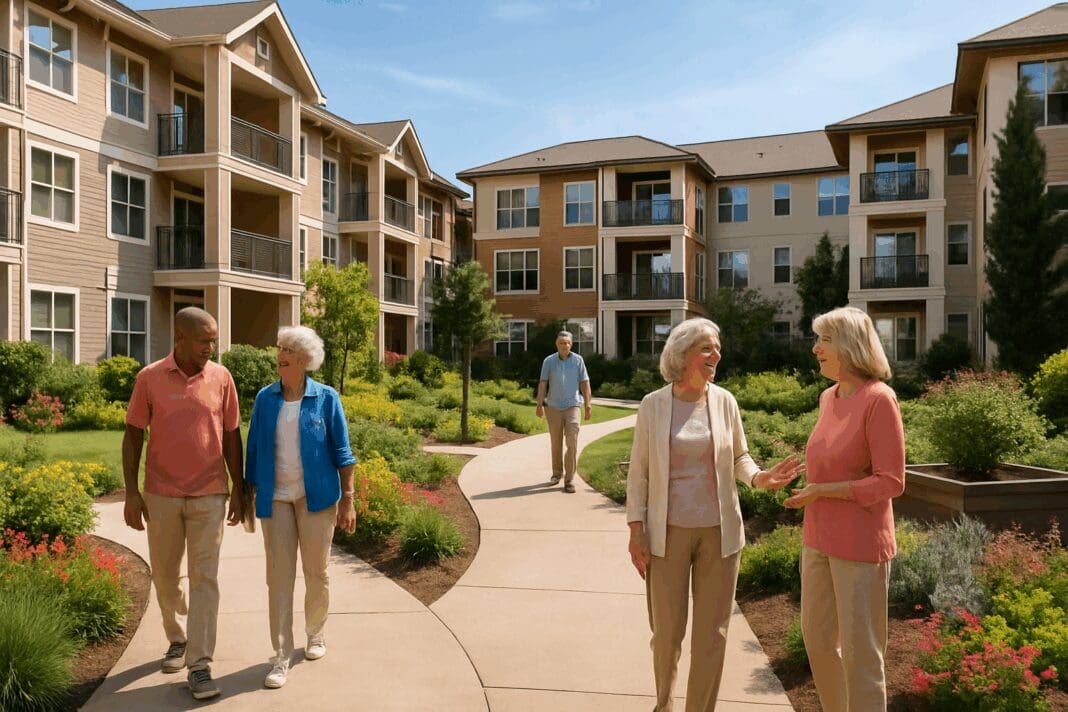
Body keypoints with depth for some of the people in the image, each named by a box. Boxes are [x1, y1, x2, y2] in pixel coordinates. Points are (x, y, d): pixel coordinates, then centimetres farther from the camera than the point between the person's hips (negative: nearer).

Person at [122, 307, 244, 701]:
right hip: (161, 496, 1)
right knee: (165, 575, 13)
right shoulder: (150, 378, -3)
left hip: (209, 495, 0)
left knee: (204, 578, -3)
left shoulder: (221, 377, -1)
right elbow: (133, 436, 1)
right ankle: (177, 638, 36)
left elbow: (232, 436, 5)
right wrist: (131, 493, -3)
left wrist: (238, 490, 5)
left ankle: (200, 664, 1)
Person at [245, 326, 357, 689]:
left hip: (316, 497, -1)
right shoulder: (265, 398, 2)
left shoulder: (326, 398, -4)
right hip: (276, 499, 1)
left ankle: (315, 633, 34)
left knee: (316, 571, 11)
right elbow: (254, 449, 8)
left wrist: (348, 500, -5)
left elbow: (341, 451, -2)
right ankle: (281, 656, 7)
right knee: (279, 576, 1)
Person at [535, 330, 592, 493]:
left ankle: (569, 479, -6)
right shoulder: (549, 361, -1)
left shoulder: (578, 360, 0)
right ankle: (557, 473, 31)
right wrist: (540, 404, -12)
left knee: (572, 443, -9)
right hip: (553, 407, 1)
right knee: (556, 443, 13)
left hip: (572, 406, -1)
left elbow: (584, 383, 1)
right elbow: (542, 383, -3)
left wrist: (588, 405, -2)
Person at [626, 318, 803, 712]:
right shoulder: (653, 404, -4)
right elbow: (639, 471, -1)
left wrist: (758, 478, -13)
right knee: (667, 630, 7)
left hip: (718, 531, 1)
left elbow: (739, 457, 9)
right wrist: (636, 532, -5)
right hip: (668, 532, -1)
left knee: (712, 632, 6)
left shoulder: (724, 401, -1)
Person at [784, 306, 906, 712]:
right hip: (819, 538, 8)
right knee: (816, 636, 17)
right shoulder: (828, 397, 7)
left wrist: (822, 491, -18)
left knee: (859, 648, 2)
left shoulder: (878, 399, -16)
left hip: (859, 542, -8)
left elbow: (890, 482, -17)